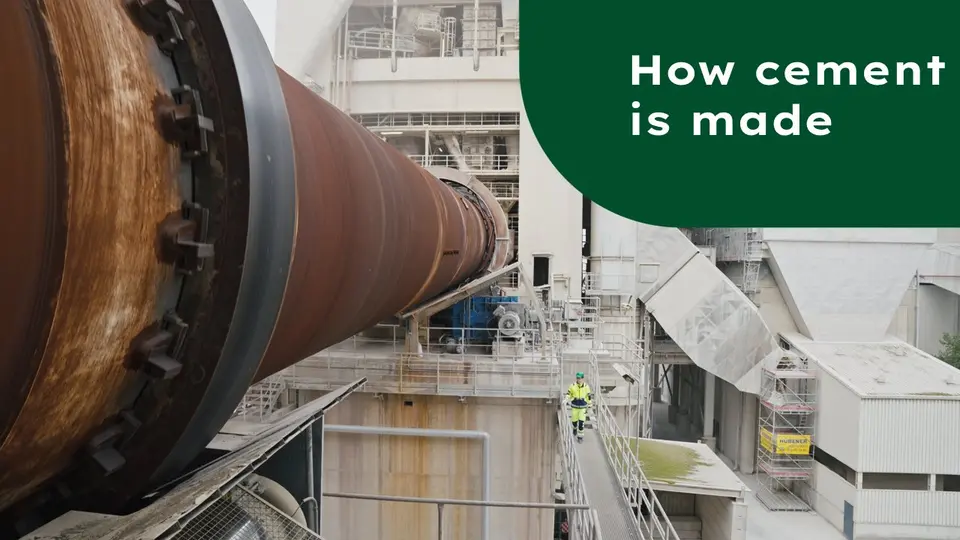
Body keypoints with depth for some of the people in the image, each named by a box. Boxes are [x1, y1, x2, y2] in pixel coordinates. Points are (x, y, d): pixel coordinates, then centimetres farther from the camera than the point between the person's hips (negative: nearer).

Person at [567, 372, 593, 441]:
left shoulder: (586, 386, -6)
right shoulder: (573, 386, -8)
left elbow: (589, 396, 4)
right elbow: (568, 394, 1)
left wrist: (589, 406, 8)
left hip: (583, 407, -1)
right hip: (574, 406, 1)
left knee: (581, 422, -8)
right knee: (574, 421, 10)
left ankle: (580, 436, 5)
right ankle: (575, 428, 45)